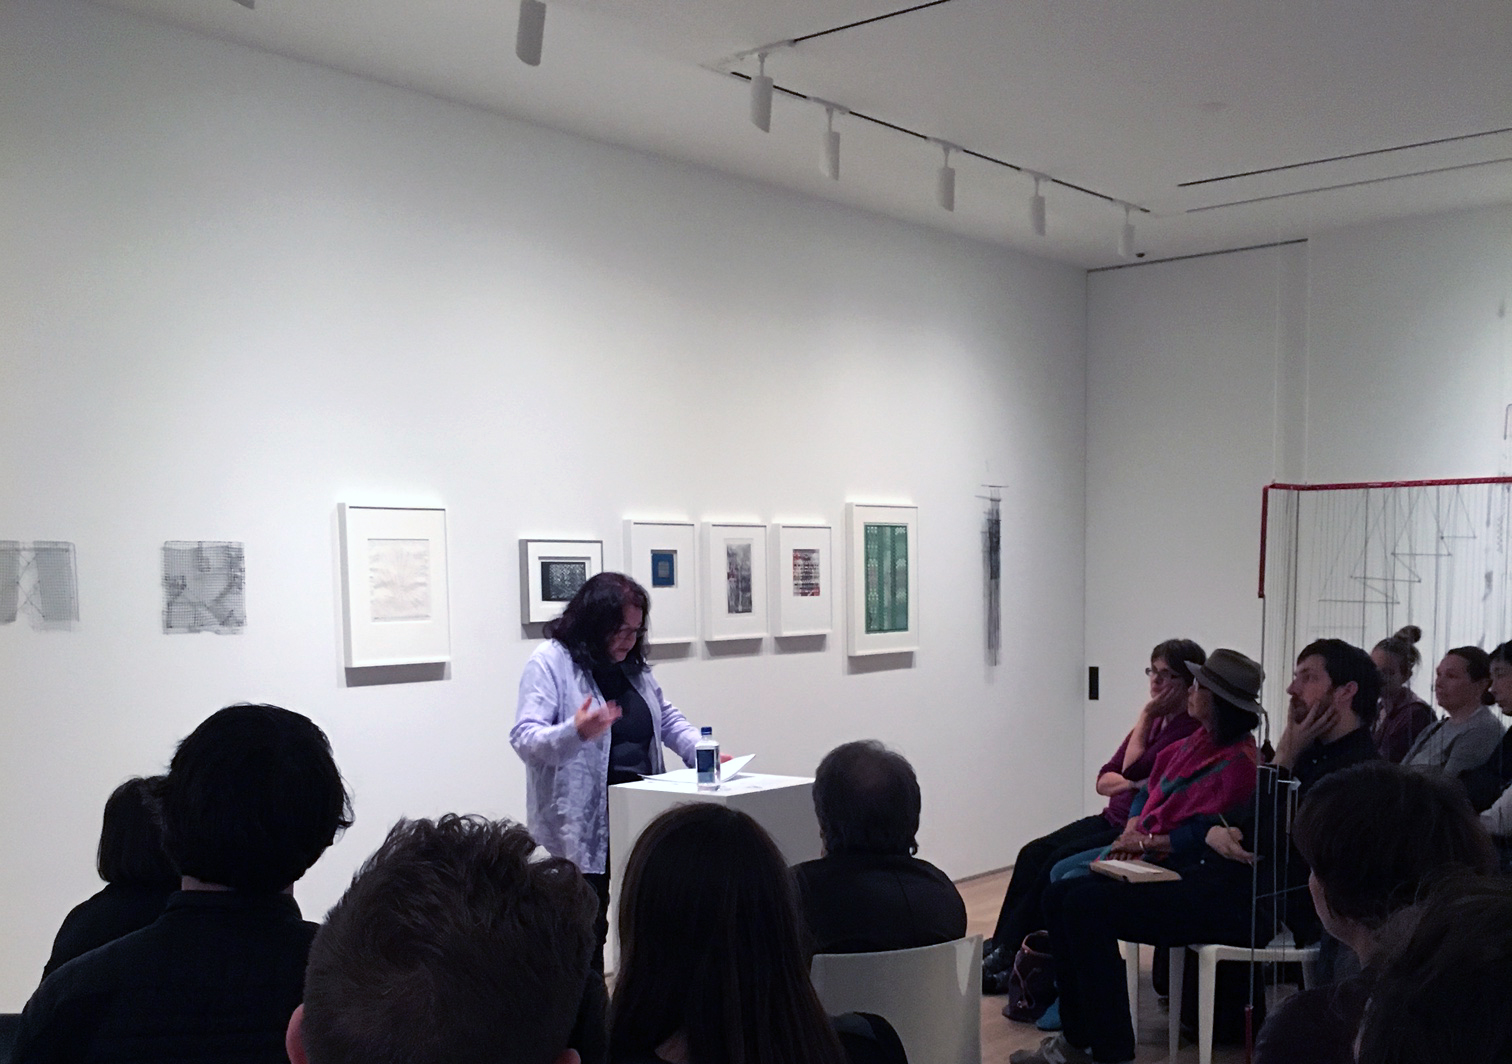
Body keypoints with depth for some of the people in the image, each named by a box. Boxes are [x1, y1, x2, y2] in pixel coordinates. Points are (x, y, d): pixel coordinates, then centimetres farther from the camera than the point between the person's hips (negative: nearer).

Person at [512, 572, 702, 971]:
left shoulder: (632, 664, 16)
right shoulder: (549, 662, -8)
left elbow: (667, 718, 23)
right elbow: (525, 739, -15)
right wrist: (576, 732, -33)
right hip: (581, 825, -6)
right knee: (587, 928, -3)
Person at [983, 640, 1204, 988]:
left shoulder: (1193, 729, -11)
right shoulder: (1156, 719, 15)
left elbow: (1134, 769, -17)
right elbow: (1104, 780, 13)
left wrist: (1146, 715, -8)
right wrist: (1133, 783, -8)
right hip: (1114, 819, 8)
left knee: (1064, 861, -23)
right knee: (1033, 853, -10)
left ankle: (1008, 957, -15)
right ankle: (998, 948, -9)